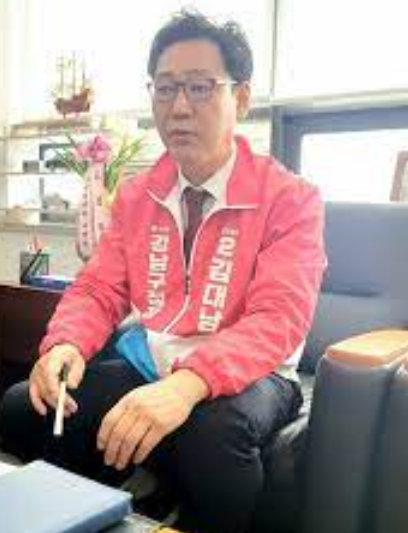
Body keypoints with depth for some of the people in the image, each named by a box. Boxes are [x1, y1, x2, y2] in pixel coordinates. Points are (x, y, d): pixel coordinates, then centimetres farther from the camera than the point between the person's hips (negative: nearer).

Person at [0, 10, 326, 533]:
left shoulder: (291, 198, -9)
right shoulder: (135, 196, 8)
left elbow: (278, 319, -20)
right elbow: (98, 290, 5)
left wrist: (188, 384, -37)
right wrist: (66, 345, -19)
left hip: (244, 375, -4)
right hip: (147, 367, 5)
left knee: (213, 434, -37)